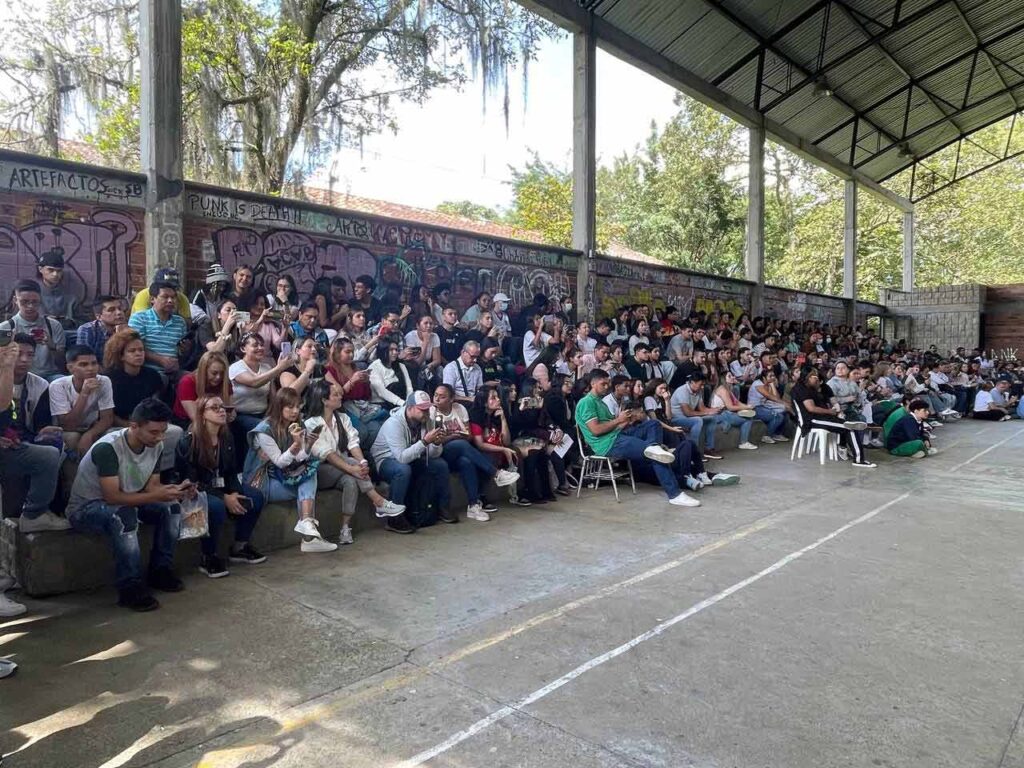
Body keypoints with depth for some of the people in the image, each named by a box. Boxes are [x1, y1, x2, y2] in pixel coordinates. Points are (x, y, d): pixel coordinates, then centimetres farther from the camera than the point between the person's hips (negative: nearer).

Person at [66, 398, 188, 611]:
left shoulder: (156, 445, -9)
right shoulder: (107, 448, -30)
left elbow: (151, 486, -5)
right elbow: (113, 497, -33)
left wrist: (174, 490, -26)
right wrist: (158, 495, -40)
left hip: (125, 502, 7)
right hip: (85, 508, -7)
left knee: (172, 506, -15)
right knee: (124, 514, -37)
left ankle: (161, 571, -2)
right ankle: (130, 588, -29)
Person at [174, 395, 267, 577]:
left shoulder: (227, 438, 2)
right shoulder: (188, 442, -18)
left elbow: (231, 472, 7)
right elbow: (192, 481, -21)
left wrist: (235, 493, -14)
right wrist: (225, 498, -26)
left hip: (219, 487, 7)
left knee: (255, 497, -11)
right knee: (216, 506, -35)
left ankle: (239, 547, 5)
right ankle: (207, 558, -15)